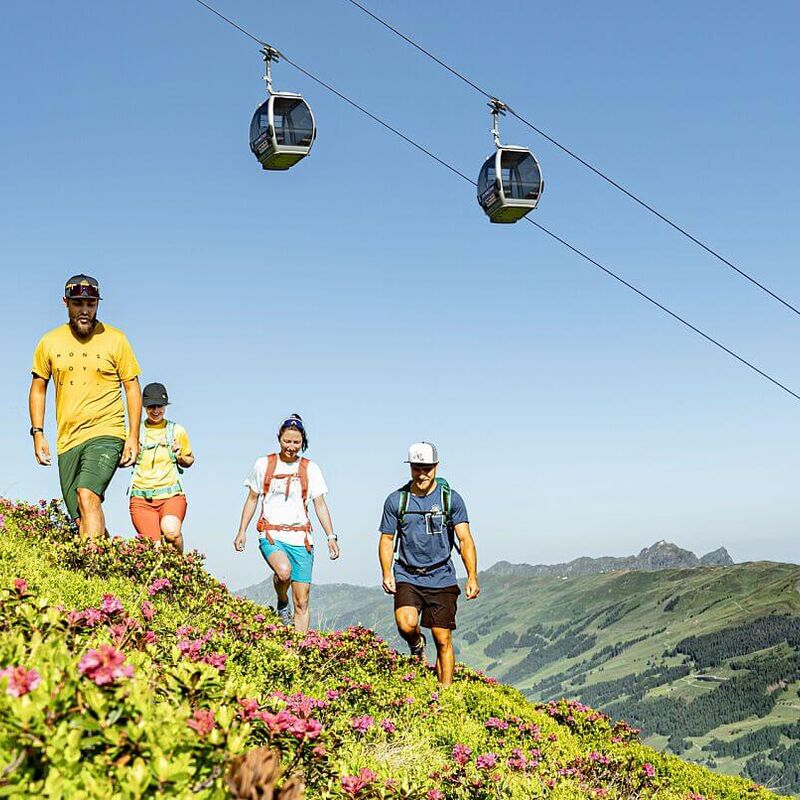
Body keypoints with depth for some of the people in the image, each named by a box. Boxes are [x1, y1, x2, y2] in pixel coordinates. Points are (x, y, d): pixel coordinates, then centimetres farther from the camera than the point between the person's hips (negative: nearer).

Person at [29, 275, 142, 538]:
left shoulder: (115, 339, 0)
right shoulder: (49, 342, 7)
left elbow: (132, 387, 4)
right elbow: (38, 387, 16)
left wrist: (133, 436, -4)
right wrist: (38, 433, 7)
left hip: (106, 434, -4)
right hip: (67, 440, 4)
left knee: (88, 496, -27)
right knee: (80, 519, 4)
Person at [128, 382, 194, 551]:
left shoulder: (177, 431, 9)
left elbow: (190, 460, 21)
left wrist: (180, 457, -1)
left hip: (171, 495, 0)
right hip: (141, 497, 1)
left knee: (171, 532, -29)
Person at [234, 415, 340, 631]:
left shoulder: (310, 469, 7)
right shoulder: (263, 465, 6)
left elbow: (320, 505, 7)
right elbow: (252, 500, 13)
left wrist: (331, 536, -2)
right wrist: (242, 531, 7)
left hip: (300, 537, 2)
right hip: (271, 534, -1)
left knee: (302, 601, -3)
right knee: (284, 571, -33)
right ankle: (282, 603, 0)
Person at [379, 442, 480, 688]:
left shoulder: (451, 499, 0)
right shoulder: (396, 500, 3)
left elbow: (465, 539, -4)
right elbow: (387, 539, 9)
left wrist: (472, 577, -15)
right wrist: (386, 573, -5)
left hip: (442, 578, 0)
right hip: (407, 577, 0)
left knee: (443, 640, -1)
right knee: (407, 624, -24)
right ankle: (417, 645, 11)